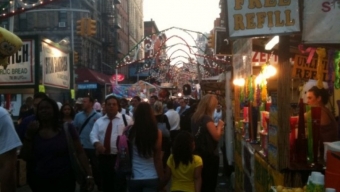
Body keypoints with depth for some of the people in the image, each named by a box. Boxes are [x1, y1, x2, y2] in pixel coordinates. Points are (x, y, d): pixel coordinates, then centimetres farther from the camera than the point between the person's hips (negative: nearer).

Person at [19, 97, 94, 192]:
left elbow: (79, 152, -4)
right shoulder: (34, 132, 3)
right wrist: (28, 135, -7)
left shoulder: (67, 128, -3)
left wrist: (89, 174, -12)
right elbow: (26, 158, 2)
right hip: (40, 181, 2)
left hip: (64, 180, -2)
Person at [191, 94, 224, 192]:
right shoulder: (207, 118, -21)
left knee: (201, 182, 19)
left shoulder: (195, 116, 6)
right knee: (210, 183, 5)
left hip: (198, 153, 8)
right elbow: (217, 136, -21)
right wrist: (219, 126, -6)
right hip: (209, 154, -8)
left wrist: (216, 128, 10)